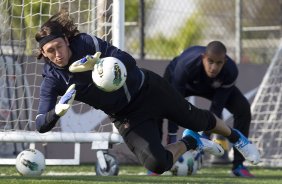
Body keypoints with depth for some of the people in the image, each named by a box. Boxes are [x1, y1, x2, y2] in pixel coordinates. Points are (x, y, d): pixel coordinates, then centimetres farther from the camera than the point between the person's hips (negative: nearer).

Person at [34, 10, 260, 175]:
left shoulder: (85, 43, -21)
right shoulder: (52, 80, -16)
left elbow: (127, 60, -27)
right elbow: (41, 125, -20)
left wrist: (97, 62, -45)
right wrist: (57, 111, -42)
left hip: (146, 89, -1)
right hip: (126, 117, 1)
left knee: (198, 120, 15)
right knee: (156, 165, -19)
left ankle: (235, 136, 49)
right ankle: (189, 142, 13)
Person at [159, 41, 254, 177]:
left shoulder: (230, 72, -38)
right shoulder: (186, 65, -46)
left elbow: (217, 107, -28)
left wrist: (206, 136, -29)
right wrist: (172, 138, -42)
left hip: (211, 87, 2)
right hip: (180, 80, -2)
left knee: (243, 109, -17)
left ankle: (238, 165, -8)